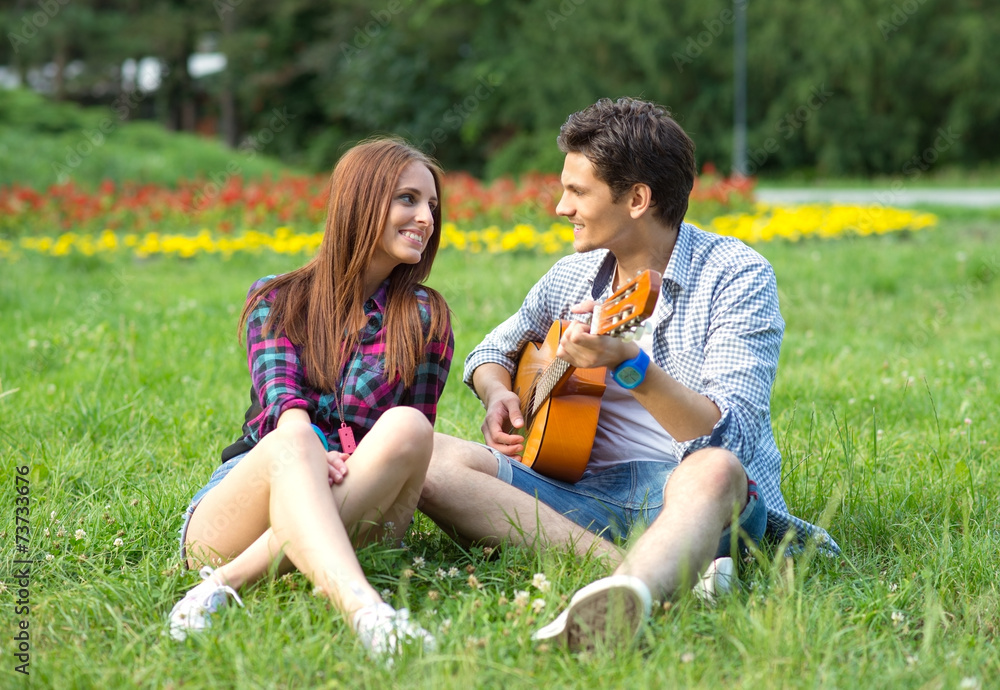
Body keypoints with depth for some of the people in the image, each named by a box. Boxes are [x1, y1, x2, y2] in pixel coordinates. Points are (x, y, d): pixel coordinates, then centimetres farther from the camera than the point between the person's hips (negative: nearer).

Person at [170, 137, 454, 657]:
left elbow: (412, 438, 8)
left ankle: (228, 582, -40)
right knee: (293, 444, -35)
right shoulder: (276, 301, 11)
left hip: (354, 511, 1)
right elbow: (283, 403, -7)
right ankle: (365, 610, -63)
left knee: (408, 425, -30)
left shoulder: (424, 319, 13)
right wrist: (311, 455, -30)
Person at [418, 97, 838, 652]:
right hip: (589, 491, 6)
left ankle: (615, 601, -71)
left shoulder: (736, 277, -6)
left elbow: (725, 435, -19)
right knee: (429, 460, -20)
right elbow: (491, 352, 28)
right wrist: (498, 394, 3)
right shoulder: (573, 276, 12)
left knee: (714, 472, -41)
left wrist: (628, 363, -35)